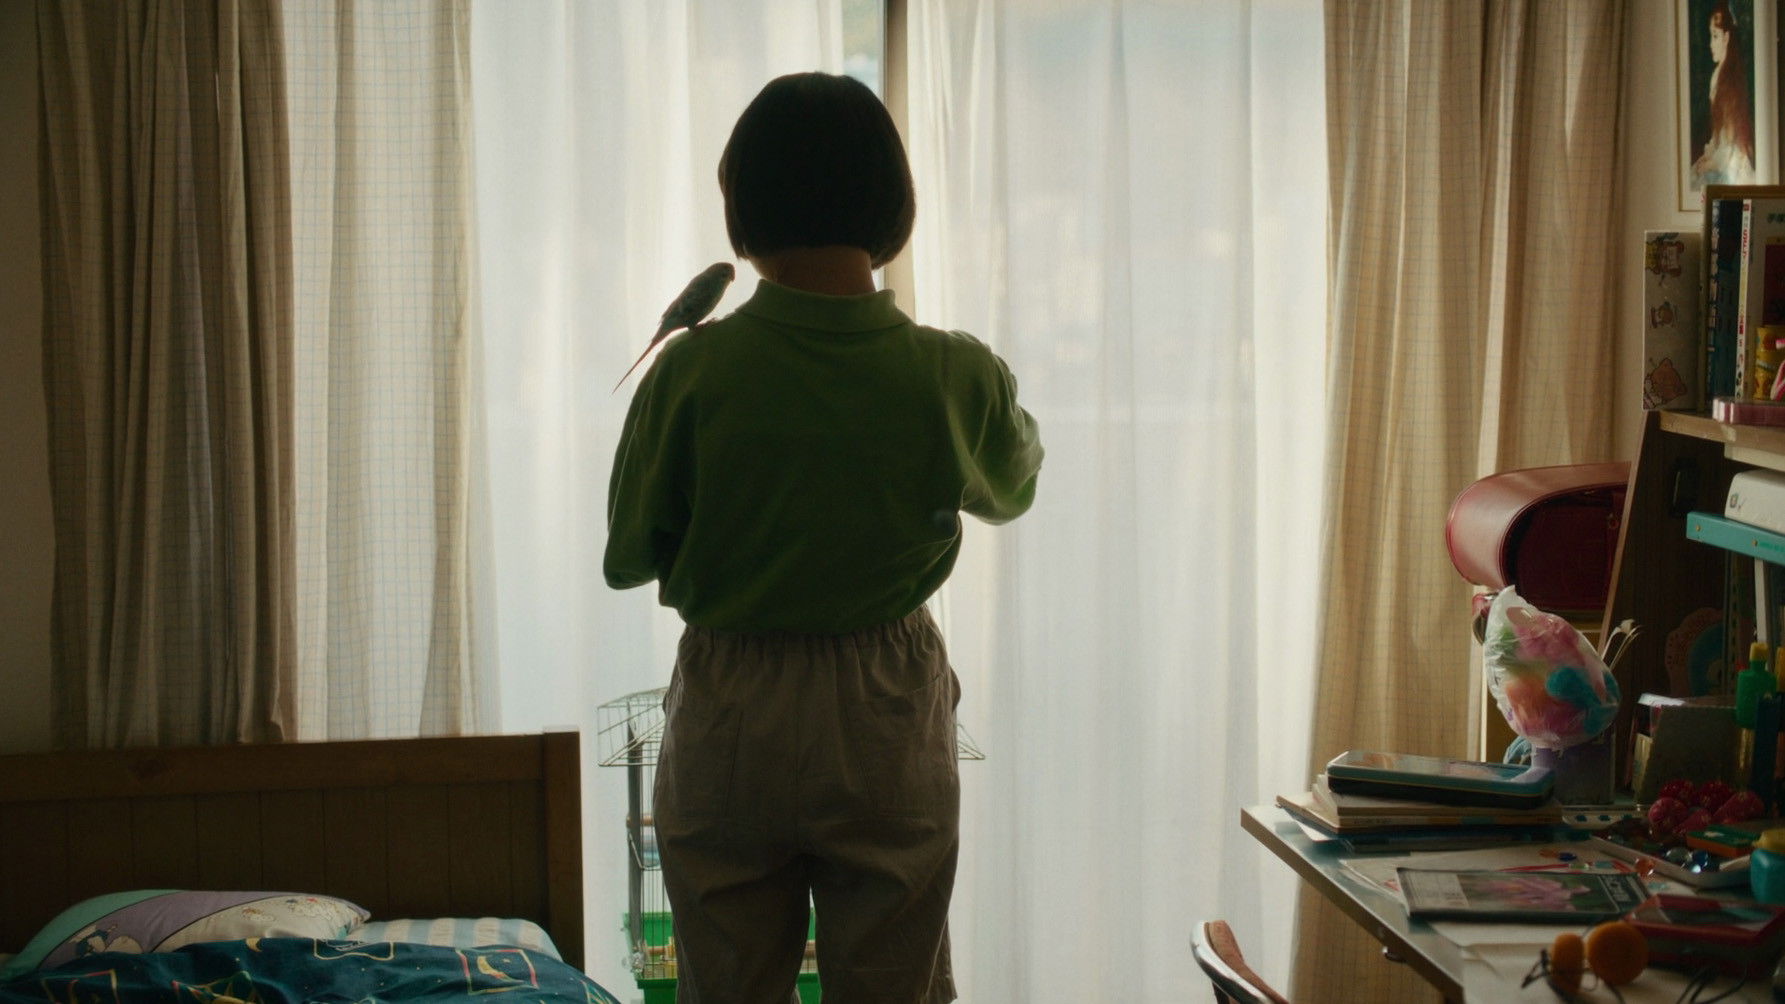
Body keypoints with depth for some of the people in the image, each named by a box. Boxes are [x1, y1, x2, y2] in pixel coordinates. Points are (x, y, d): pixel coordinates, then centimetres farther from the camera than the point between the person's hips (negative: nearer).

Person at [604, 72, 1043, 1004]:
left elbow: (628, 558, -2)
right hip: (888, 723, 1)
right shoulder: (956, 377, -11)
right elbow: (1011, 488, 12)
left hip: (726, 721, 0)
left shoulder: (690, 373, -14)